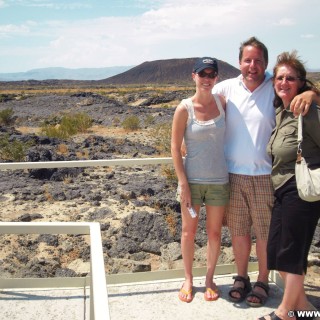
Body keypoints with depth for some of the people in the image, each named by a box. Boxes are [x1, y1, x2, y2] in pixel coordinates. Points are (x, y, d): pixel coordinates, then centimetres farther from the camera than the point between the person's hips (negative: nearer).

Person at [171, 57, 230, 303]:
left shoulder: (222, 102, -1)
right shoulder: (184, 109, -7)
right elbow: (175, 148, -6)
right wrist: (183, 183, -9)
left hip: (219, 180, 2)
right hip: (192, 179, -2)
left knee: (215, 232, 12)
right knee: (189, 231, 11)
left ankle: (210, 279, 32)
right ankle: (188, 279, 30)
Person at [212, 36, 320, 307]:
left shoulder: (277, 87, -4)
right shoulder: (226, 88, 1)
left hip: (265, 175, -2)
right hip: (233, 174, 2)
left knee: (265, 231, 9)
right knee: (238, 229, 15)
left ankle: (262, 282, 29)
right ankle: (241, 277, 34)